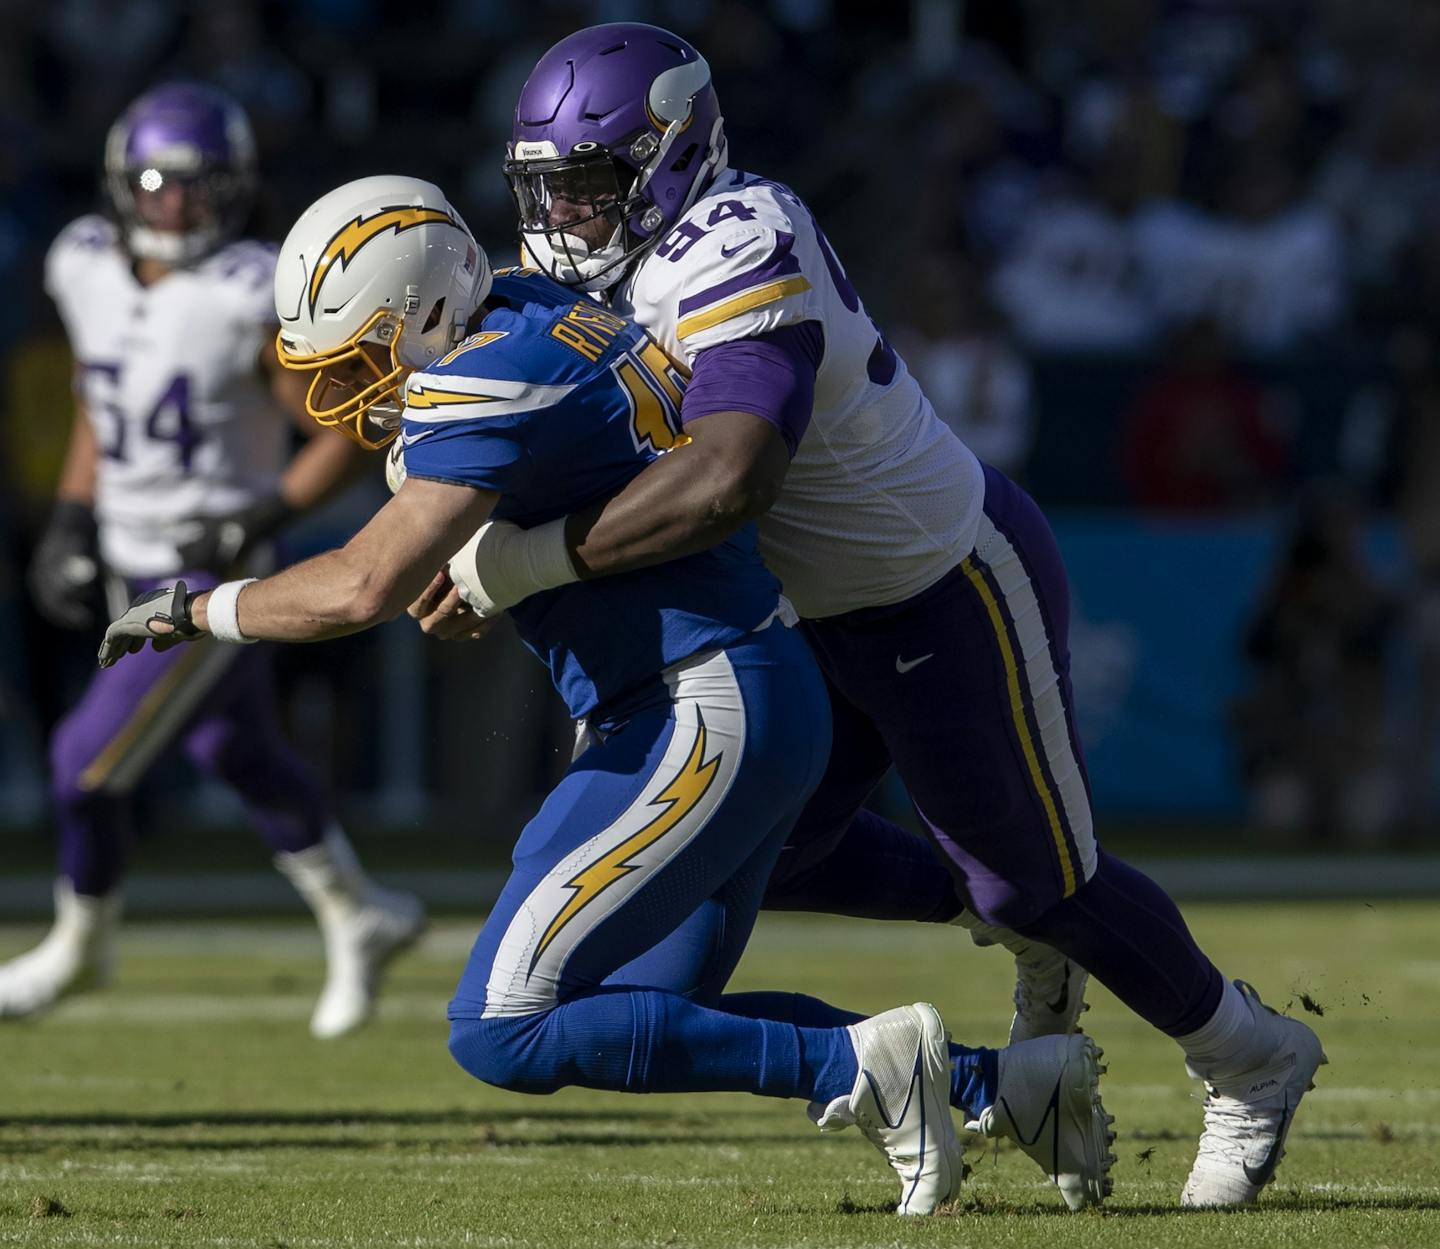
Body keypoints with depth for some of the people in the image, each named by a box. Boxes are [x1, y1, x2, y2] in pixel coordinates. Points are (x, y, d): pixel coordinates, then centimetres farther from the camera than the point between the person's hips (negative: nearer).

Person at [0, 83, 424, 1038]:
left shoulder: (252, 300, -22)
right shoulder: (89, 269, -1)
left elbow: (349, 431, -14)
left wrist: (263, 518, -22)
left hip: (214, 576, -7)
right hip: (138, 566, 7)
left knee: (91, 762, -5)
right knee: (239, 757, 19)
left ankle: (82, 947, 21)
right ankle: (360, 918, 39)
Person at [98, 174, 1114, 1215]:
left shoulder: (490, 381, -17)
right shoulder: (540, 320, 11)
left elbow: (362, 589, -24)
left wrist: (195, 610, -10)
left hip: (712, 718, -10)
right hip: (764, 703, 10)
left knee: (504, 1031, -11)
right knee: (658, 1017, 20)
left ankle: (857, 1068, -10)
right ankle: (1001, 1082, 18)